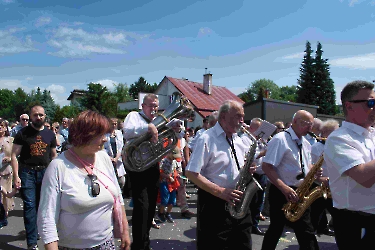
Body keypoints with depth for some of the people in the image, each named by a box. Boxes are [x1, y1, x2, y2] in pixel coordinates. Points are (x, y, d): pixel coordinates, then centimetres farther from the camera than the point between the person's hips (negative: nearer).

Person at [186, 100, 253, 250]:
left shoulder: (238, 140, 11)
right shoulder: (207, 139, -12)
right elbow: (191, 173, -17)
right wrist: (220, 192, -23)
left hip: (238, 203, 7)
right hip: (214, 203, -7)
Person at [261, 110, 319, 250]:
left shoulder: (306, 144, 12)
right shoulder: (280, 139, -15)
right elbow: (266, 166, -20)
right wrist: (284, 188, -27)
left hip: (300, 193, 7)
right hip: (281, 193, -7)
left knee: (306, 232, 12)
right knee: (276, 230, 7)